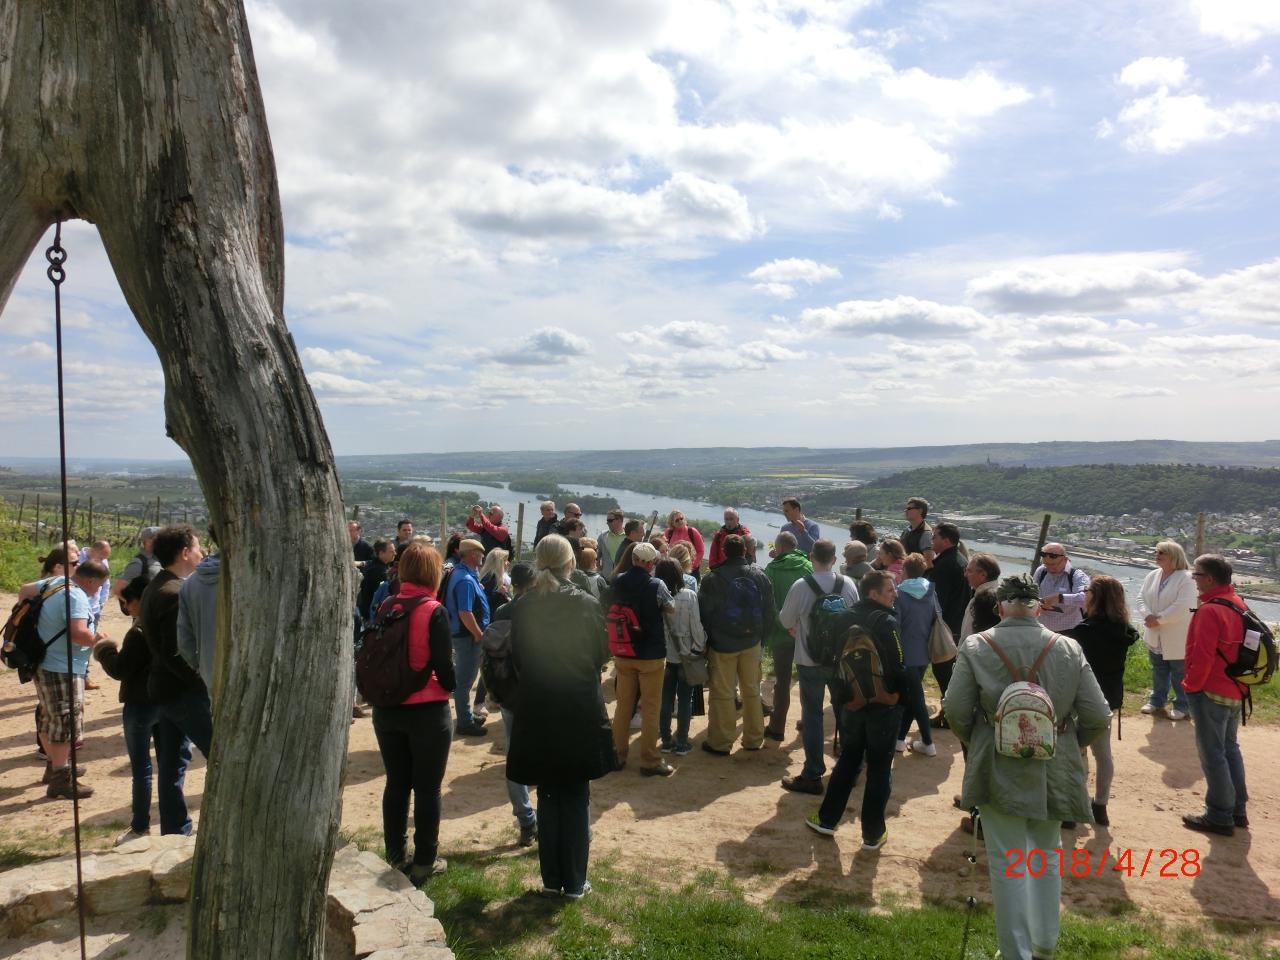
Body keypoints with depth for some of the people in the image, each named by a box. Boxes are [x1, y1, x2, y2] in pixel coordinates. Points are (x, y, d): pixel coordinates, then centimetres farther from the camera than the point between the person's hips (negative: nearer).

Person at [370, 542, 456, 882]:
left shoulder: (387, 608, 0)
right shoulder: (434, 611, -15)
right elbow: (444, 666, -15)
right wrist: (449, 686, 5)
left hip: (387, 709, 5)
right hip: (427, 711, -5)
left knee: (396, 784, 17)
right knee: (427, 788, 8)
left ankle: (395, 856, 27)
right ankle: (424, 862, 17)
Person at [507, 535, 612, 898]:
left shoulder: (523, 607, -7)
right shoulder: (586, 605, -11)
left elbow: (517, 659, 1)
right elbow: (601, 655, 0)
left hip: (537, 712, 2)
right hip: (580, 709, -1)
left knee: (547, 796, 14)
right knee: (576, 796, 10)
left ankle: (552, 880, 21)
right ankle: (575, 882, 16)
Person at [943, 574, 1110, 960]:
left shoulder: (976, 646, -11)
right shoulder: (1069, 649, -6)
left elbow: (955, 709, -12)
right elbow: (1098, 717, -4)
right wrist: (1069, 744, 14)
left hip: (998, 771, -2)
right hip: (1053, 773, 3)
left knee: (1008, 862, 9)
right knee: (1047, 855, 22)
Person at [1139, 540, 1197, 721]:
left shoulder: (1186, 578, -17)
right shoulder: (1152, 575, 5)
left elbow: (1182, 606, -25)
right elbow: (1142, 598, 3)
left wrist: (1159, 619, -22)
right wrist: (1149, 615, -16)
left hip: (1176, 637, -6)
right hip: (1155, 635, 7)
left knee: (1180, 673, 5)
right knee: (1158, 670, 20)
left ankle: (1182, 705, 18)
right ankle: (1157, 699, 33)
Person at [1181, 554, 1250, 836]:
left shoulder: (1210, 610, -23)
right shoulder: (1237, 603, 6)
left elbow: (1202, 657, -25)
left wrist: (1190, 686, -11)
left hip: (1212, 693, -9)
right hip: (1235, 691, 9)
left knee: (1212, 755, 0)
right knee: (1230, 748, 19)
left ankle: (1220, 817, 8)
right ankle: (1238, 809, 28)